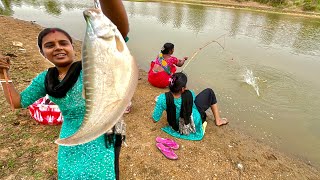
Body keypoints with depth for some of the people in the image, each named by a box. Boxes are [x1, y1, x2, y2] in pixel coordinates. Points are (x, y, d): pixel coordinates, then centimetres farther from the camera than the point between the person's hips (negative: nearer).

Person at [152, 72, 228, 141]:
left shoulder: (163, 98, -35)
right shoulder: (190, 95, -34)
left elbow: (155, 119, -21)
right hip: (195, 122, -2)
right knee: (209, 92, 11)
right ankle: (218, 120, 26)